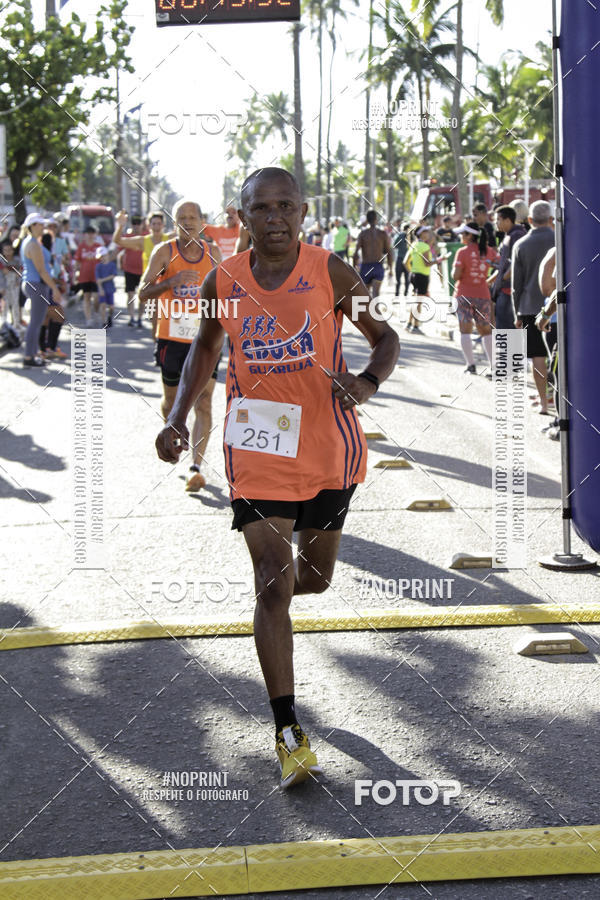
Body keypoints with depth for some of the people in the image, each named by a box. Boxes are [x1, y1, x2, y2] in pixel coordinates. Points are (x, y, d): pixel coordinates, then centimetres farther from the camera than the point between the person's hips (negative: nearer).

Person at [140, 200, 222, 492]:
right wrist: (171, 282, -25)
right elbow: (143, 292, -10)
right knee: (172, 400, 12)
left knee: (203, 402, -10)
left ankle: (196, 467, -13)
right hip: (172, 337, -1)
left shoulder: (213, 252, 4)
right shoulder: (165, 252, -4)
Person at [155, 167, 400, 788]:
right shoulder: (224, 283, -4)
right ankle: (288, 734, -5)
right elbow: (204, 348, 14)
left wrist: (367, 382, -20)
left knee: (313, 577, 16)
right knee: (272, 585, -9)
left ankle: (276, 570, 56)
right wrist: (177, 418, 2)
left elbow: (384, 336, 1)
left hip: (327, 445, 1)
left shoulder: (330, 272, -8)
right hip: (257, 446, -1)